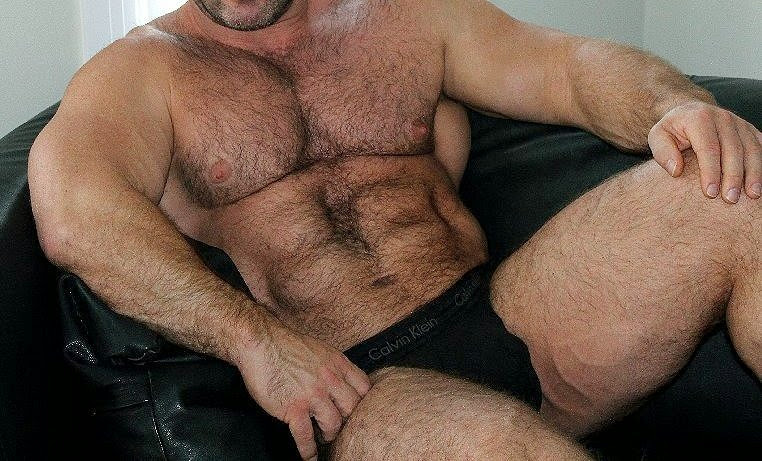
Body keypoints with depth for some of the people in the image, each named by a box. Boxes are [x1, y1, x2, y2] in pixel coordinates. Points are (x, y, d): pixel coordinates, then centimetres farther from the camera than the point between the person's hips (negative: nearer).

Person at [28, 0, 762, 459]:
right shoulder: (141, 71, 10)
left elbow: (574, 65, 10)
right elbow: (72, 216, -9)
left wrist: (679, 108, -14)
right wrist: (253, 336, -23)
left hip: (508, 311, 4)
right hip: (356, 386, -3)